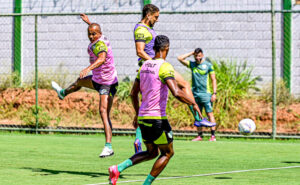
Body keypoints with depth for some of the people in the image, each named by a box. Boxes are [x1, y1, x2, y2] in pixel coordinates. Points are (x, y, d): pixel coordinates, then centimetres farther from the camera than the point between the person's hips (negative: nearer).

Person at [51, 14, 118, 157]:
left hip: (107, 84, -11)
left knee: (104, 112, -23)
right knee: (81, 81, 36)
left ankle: (108, 146, -32)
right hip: (97, 79, 11)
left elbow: (102, 58, -52)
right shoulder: (102, 39, -2)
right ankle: (63, 93, 72)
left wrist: (88, 68, -65)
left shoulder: (99, 45, -29)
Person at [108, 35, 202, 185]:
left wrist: (137, 114, 30)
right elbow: (176, 92, -25)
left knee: (152, 153, 20)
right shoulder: (164, 67, -13)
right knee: (168, 153, 9)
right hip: (157, 118, -8)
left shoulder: (144, 65, 12)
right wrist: (193, 103, -11)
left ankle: (118, 168, 2)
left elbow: (133, 93, 18)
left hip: (143, 117, 8)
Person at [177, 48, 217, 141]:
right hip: (195, 94, 4)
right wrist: (191, 53, 6)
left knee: (210, 114, -8)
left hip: (205, 93, -4)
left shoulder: (208, 65, 2)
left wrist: (214, 93, -4)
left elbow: (213, 80, 3)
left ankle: (213, 136, -10)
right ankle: (200, 135, 10)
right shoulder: (192, 64, 11)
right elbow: (180, 58, 6)